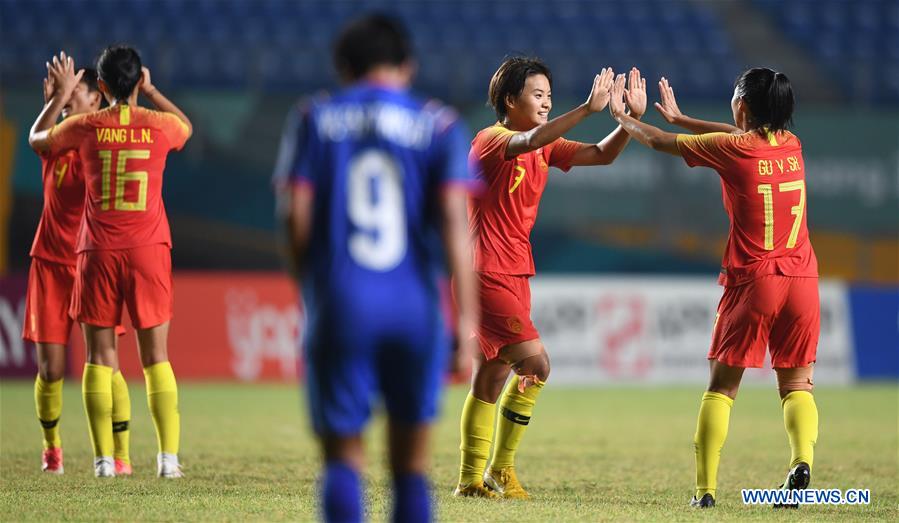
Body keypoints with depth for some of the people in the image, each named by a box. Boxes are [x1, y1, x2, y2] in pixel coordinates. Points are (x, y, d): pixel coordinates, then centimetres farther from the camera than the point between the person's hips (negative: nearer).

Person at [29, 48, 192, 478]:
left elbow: (37, 137, 20)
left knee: (99, 357, 5)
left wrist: (61, 94, 30)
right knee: (156, 357, 4)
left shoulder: (85, 127, -1)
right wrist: (150, 91, 32)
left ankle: (104, 458, 0)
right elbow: (186, 126, 26)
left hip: (98, 252, 0)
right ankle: (169, 456, -3)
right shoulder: (159, 125, 0)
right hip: (149, 249, 0)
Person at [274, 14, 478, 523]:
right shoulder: (440, 126, 5)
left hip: (340, 307, 0)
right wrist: (468, 319, -7)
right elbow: (455, 220, -5)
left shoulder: (313, 121, 7)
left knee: (343, 457, 2)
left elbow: (297, 216, 2)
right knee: (411, 462, 12)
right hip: (415, 309, 0)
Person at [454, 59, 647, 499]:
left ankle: (472, 480, 16)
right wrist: (588, 108, -43)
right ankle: (500, 471, -8)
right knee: (535, 364, -16)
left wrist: (632, 118, -9)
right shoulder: (491, 140, -13)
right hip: (487, 274, -9)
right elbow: (529, 141, -35)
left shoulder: (545, 148, 12)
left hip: (514, 275, 9)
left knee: (491, 379, 11)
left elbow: (602, 155, 9)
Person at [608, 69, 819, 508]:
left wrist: (621, 117, 26)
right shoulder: (791, 144, 8)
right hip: (802, 279, 3)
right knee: (796, 384, 9)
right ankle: (802, 458, -17)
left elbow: (660, 142, 8)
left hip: (752, 279, -3)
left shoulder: (731, 149, -5)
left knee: (722, 385, 5)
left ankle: (706, 488, -1)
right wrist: (680, 118, 37)